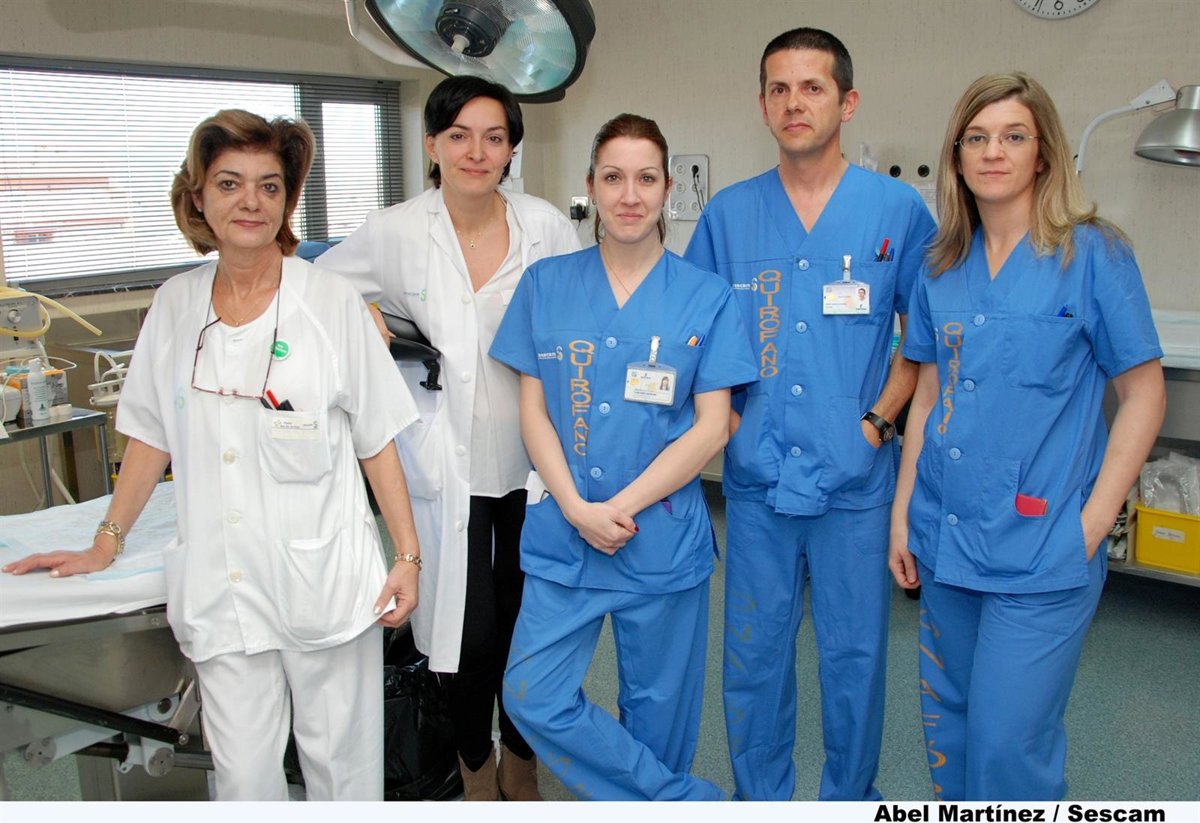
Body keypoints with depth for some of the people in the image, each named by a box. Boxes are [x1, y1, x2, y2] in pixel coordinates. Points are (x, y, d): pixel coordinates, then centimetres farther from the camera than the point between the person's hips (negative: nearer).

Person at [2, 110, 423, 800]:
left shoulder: (331, 300, -4)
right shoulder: (177, 303, 6)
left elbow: (377, 440, -2)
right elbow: (152, 435, 15)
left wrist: (409, 557, -5)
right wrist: (107, 545, 13)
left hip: (327, 580, -2)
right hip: (220, 585, 3)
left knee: (340, 759, 9)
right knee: (243, 774, 8)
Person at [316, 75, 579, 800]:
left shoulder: (547, 225, -1)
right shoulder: (394, 233, -3)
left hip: (532, 461, 1)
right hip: (448, 463, -1)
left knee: (528, 628, 10)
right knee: (471, 635, 3)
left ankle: (521, 774, 37)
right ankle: (477, 775, 33)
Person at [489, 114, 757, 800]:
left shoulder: (706, 297, -1)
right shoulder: (547, 285, 4)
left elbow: (711, 427, -5)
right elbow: (534, 409, 3)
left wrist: (622, 508, -13)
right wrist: (577, 508, -11)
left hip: (664, 536, -2)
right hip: (562, 534, 2)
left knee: (656, 705, 10)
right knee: (534, 698, -1)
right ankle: (690, 802, 14)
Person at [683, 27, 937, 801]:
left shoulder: (899, 208, 0)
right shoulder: (729, 213, 5)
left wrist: (878, 420, -5)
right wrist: (728, 419, -2)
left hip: (856, 476, -1)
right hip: (756, 476, 2)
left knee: (855, 651, 10)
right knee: (754, 649, 11)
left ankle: (850, 798, 32)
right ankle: (760, 798, 31)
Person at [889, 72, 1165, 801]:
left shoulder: (1093, 254, -5)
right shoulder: (943, 268, 8)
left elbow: (1144, 394, -4)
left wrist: (1092, 525, -10)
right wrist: (903, 513, 9)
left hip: (1043, 548, -5)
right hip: (947, 538, 5)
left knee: (1009, 741, -3)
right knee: (949, 726, 16)